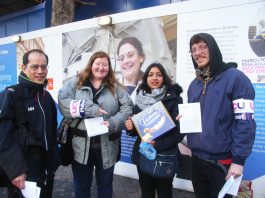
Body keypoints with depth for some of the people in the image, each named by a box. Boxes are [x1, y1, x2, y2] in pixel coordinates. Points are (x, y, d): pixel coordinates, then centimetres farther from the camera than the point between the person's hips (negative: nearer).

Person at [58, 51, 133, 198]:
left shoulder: (115, 87, 5)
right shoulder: (76, 82, 1)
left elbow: (128, 108, -3)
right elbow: (63, 101, -13)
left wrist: (113, 123, -20)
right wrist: (88, 108, -21)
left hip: (107, 146, 1)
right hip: (81, 145, -1)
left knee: (105, 185, 21)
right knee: (81, 185, 18)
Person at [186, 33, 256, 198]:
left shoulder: (236, 78, -12)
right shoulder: (194, 84, 10)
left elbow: (245, 122, -16)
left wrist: (239, 160, -19)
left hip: (222, 161, -6)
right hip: (197, 158, 6)